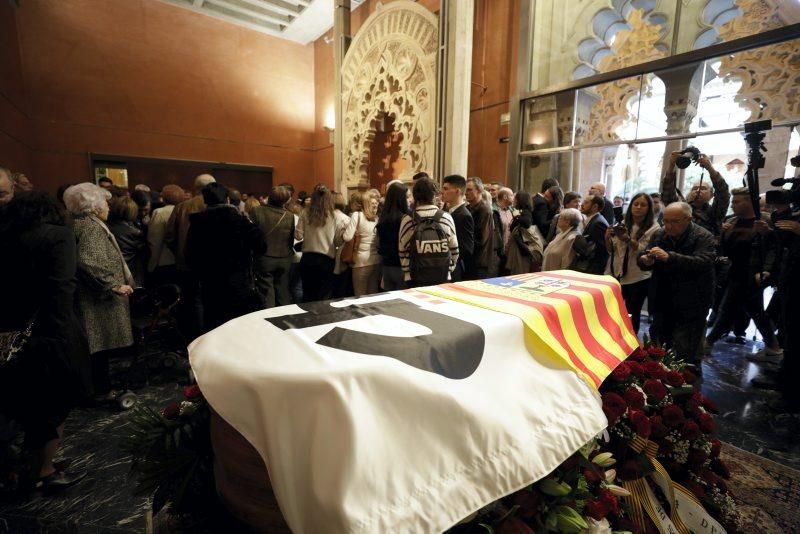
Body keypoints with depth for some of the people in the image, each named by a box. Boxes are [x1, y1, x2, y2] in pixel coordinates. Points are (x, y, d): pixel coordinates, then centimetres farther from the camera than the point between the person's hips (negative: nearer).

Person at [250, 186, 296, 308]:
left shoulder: (256, 211, -11)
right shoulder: (290, 216, -9)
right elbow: (293, 239, -1)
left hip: (264, 258, -2)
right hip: (285, 259, 2)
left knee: (266, 292, 7)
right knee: (283, 293, 14)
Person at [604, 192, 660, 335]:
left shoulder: (654, 229, -2)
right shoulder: (622, 225, 9)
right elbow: (611, 251, 9)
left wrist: (628, 240, -27)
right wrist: (608, 237, -11)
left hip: (637, 279, -3)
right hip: (615, 275, 3)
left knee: (632, 314, 7)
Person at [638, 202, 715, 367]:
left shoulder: (704, 237, -11)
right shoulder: (659, 235, 3)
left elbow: (704, 262, -27)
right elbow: (642, 260, 5)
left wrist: (669, 257, -40)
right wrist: (645, 261, -19)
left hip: (690, 306, -5)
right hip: (662, 303, 5)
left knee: (686, 356, 1)